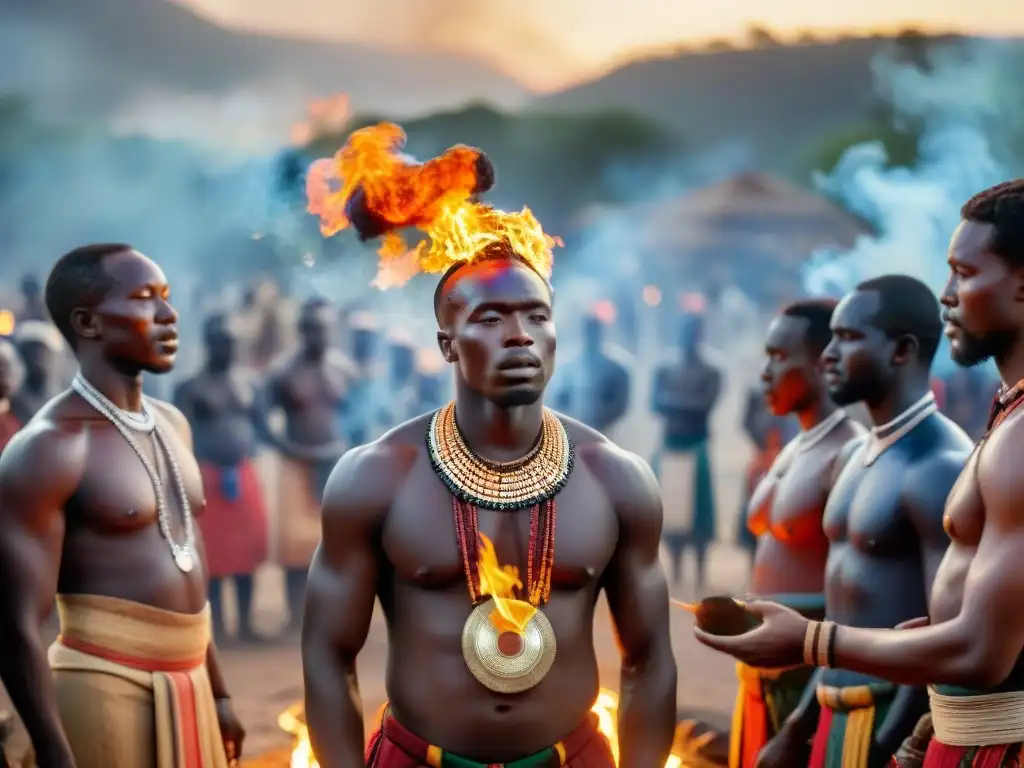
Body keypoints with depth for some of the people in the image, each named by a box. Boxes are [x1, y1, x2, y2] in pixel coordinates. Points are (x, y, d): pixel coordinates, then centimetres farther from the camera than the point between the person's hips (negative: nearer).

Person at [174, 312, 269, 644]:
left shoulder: (250, 381, 9)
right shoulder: (191, 387, -4)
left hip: (245, 473, 4)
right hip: (209, 475, -4)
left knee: (247, 551, 6)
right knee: (215, 554, -2)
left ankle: (246, 624, 14)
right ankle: (217, 625, 5)